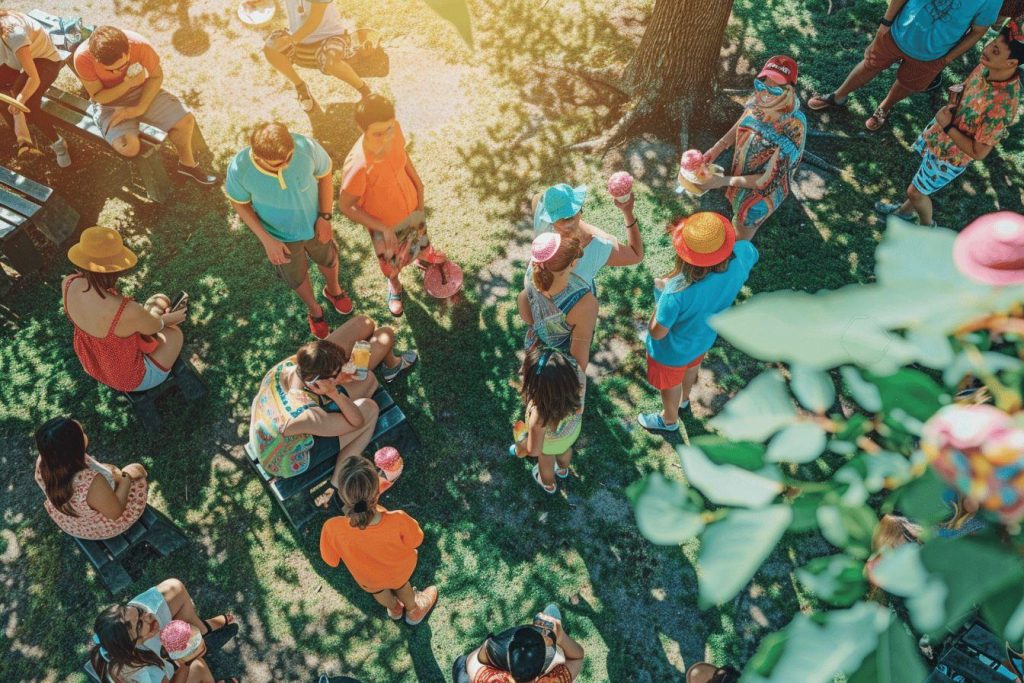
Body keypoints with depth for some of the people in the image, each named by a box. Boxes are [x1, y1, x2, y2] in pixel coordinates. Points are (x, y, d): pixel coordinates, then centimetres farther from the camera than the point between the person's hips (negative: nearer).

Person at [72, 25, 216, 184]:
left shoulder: (139, 44, -27)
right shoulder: (83, 57, -29)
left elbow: (156, 76, -10)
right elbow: (97, 97, -18)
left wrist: (140, 108, -20)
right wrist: (127, 84, -32)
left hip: (140, 90, 3)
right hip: (108, 102, -2)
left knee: (186, 120, -11)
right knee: (129, 147, -27)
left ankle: (187, 163, 16)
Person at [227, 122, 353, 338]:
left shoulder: (306, 147, -36)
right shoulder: (239, 169, -35)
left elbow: (325, 175, -14)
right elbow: (239, 203, -14)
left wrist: (325, 217, -14)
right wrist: (266, 239, -19)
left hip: (315, 223, 1)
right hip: (280, 235, -1)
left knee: (328, 260, 30)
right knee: (297, 277, 25)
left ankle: (333, 290, 66)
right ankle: (314, 310, 59)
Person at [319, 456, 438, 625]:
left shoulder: (332, 529, -43)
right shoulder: (398, 521, -45)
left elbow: (331, 560, -19)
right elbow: (415, 541, -20)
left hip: (368, 581, 1)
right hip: (400, 571, -1)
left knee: (378, 590, 38)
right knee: (401, 585, 37)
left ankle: (394, 609, 69)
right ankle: (413, 610, 65)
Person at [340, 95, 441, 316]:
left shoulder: (393, 130, -28)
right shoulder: (357, 167, -42)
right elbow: (346, 206, -25)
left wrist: (418, 184, 3)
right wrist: (383, 229, -22)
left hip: (411, 204, 4)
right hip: (385, 222, -4)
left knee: (419, 240, 34)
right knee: (390, 263, 27)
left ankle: (423, 257, 71)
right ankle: (394, 285, 61)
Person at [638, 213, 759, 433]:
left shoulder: (678, 291, -46)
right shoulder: (741, 254, -32)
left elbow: (657, 333, -29)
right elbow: (753, 255, -4)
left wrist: (661, 294, -17)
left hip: (672, 351, -5)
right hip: (705, 337, 5)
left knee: (670, 384, 29)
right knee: (692, 367, 39)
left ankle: (669, 420, 61)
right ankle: (684, 399, 71)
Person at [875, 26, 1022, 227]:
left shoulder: (1001, 106, -39)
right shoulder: (987, 66, -19)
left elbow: (978, 152, -29)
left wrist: (948, 127, -27)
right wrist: (951, 106, -11)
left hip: (951, 155, -6)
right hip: (939, 133, 7)